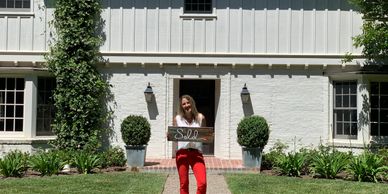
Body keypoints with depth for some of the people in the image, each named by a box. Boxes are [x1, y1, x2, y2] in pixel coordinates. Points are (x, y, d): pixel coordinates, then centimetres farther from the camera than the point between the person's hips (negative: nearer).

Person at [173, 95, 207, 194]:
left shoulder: (200, 118, 7)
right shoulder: (177, 118, 8)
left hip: (196, 153, -1)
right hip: (182, 153, 1)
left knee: (202, 183, -14)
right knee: (183, 184, 6)